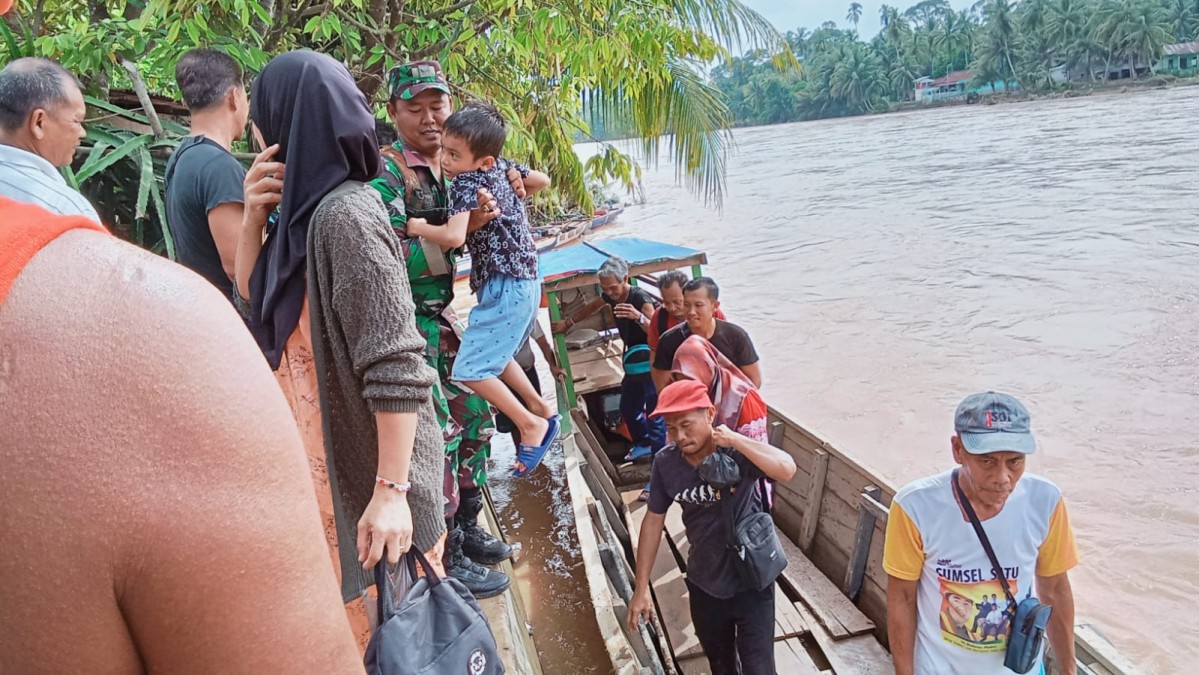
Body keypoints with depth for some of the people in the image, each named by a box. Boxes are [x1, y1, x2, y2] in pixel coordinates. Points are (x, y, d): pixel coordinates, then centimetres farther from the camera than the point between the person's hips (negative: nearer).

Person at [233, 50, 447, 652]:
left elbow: (396, 368, -26)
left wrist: (391, 490, -25)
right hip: (331, 454, 9)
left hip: (370, 462, -9)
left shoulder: (344, 213, -22)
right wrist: (255, 215, 0)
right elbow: (253, 292, 17)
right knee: (360, 608, 24)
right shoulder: (309, 207, 5)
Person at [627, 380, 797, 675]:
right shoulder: (665, 462, -14)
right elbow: (653, 521, -3)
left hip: (751, 581, -3)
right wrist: (641, 589, -2)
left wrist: (734, 439, -38)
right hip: (703, 585, 4)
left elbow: (786, 469, -43)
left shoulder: (737, 453, -24)